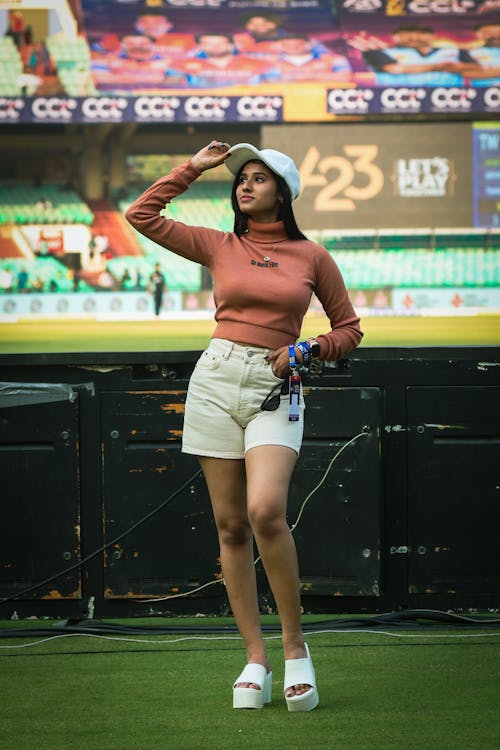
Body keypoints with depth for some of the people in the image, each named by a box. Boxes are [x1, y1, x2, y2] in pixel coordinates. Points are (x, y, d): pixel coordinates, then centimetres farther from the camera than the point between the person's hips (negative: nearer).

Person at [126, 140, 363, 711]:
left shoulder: (311, 256, 6)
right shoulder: (220, 246, 10)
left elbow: (348, 328, 14)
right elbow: (141, 215, 8)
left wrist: (305, 350, -3)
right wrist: (192, 169, 11)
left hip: (274, 389, -3)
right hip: (215, 381, 3)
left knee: (265, 511, -23)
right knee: (230, 526, 0)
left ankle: (295, 646, -9)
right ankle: (256, 661, 3)